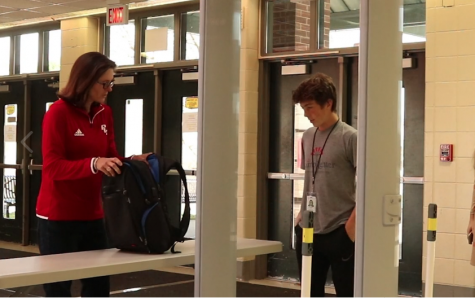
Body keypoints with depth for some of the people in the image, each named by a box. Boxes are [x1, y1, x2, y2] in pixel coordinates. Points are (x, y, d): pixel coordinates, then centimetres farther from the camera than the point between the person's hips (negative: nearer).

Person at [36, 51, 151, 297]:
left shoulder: (104, 113, 6)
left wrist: (131, 161, -11)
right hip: (58, 217, -6)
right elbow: (52, 166, -18)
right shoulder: (59, 112, -13)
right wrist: (93, 164, -32)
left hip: (92, 215, 6)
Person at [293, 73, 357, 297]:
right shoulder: (307, 137, 10)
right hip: (308, 230, 7)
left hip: (340, 232, -6)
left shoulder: (350, 138, -10)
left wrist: (352, 223, -16)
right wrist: (302, 212, 11)